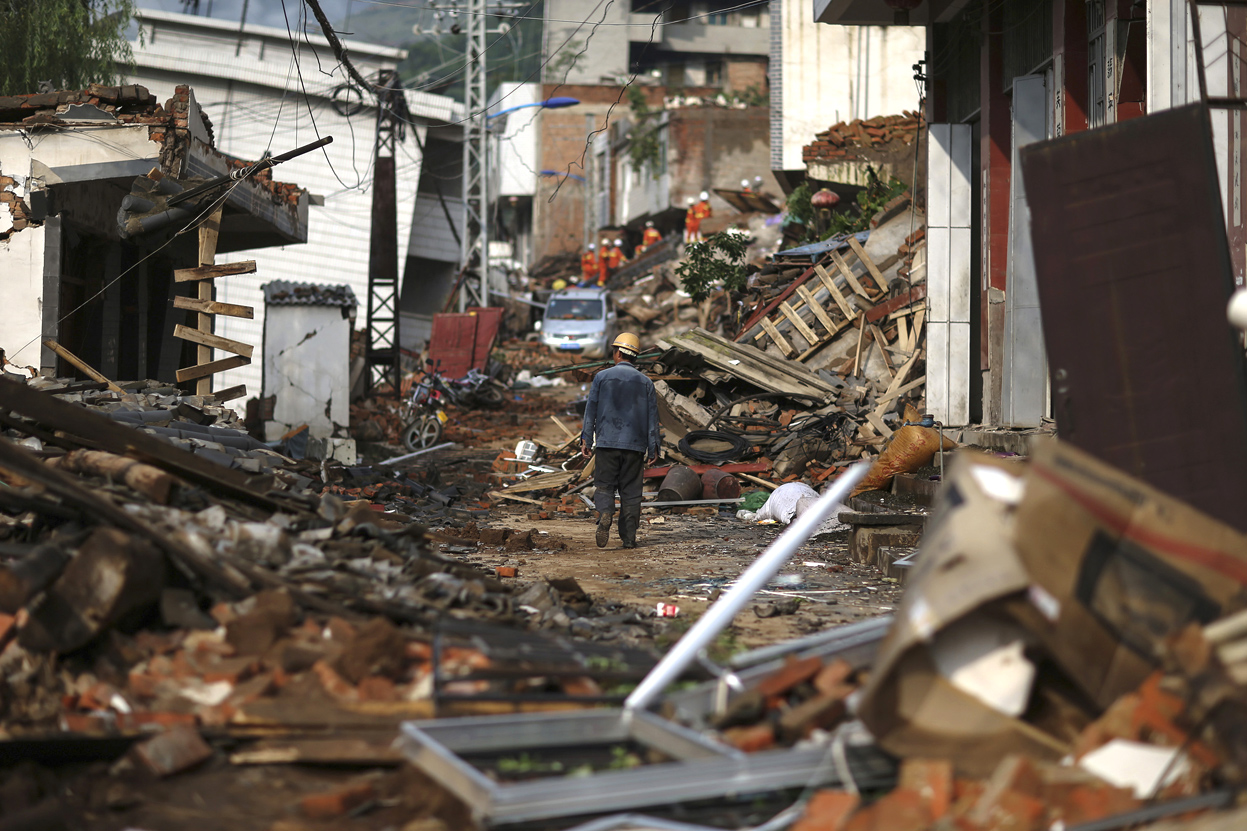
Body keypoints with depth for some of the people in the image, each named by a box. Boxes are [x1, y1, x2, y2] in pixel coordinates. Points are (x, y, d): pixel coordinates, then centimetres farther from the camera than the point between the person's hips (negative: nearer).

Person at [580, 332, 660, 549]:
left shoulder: (602, 377, 2)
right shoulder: (645, 382, 7)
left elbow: (591, 409, 1)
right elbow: (652, 416, 5)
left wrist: (586, 439, 4)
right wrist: (653, 448, 7)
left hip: (607, 442, -1)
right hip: (635, 444, 1)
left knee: (604, 486, 4)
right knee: (630, 490, 6)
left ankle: (605, 515, -25)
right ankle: (629, 536, 3)